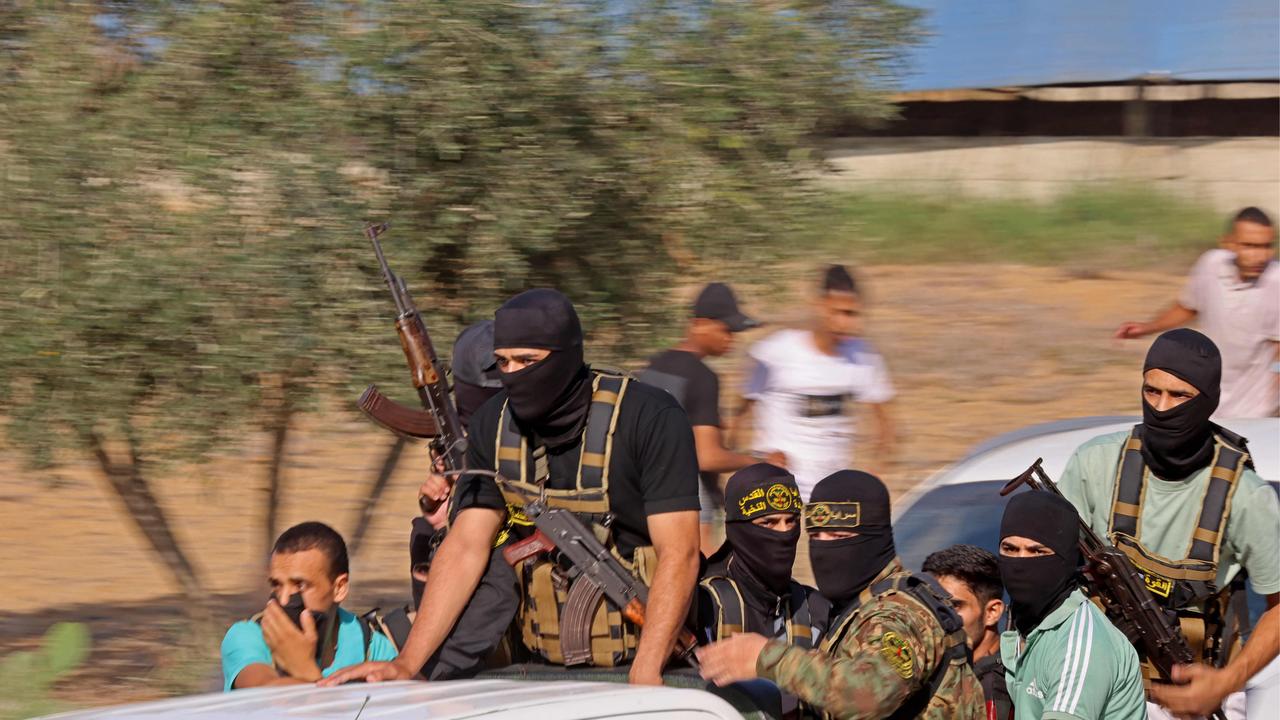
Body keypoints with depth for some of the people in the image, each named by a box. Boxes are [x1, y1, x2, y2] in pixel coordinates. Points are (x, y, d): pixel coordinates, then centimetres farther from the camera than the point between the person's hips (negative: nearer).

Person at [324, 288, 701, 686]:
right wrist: (407, 664, -7)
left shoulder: (650, 418, -12)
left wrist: (645, 674, -26)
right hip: (545, 666, 4)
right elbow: (466, 547, 3)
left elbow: (679, 554, -16)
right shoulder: (495, 424, 4)